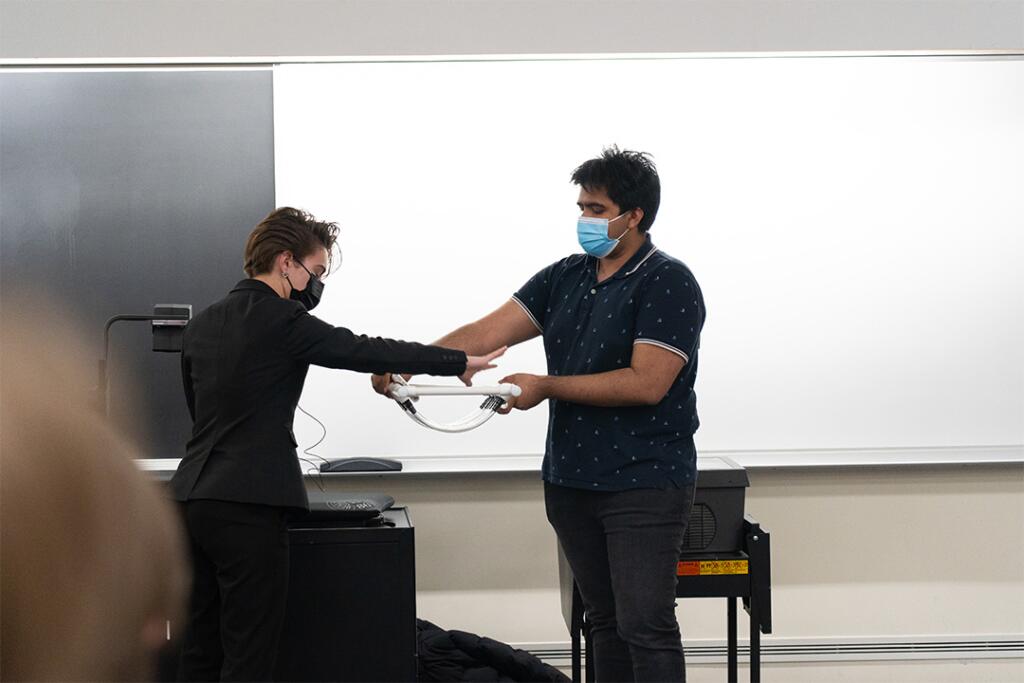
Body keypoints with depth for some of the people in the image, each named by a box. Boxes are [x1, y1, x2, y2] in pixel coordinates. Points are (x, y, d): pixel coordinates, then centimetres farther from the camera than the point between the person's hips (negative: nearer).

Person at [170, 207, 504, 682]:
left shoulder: (201, 325, 14)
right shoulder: (282, 321, -11)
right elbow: (366, 352, -12)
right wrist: (461, 362, -4)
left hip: (193, 500, 8)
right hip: (247, 508, -8)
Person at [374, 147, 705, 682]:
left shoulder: (668, 284, -11)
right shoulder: (565, 277, 10)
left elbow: (646, 383, -19)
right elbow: (486, 333, 3)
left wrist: (547, 387, -15)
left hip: (643, 483, -7)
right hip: (572, 478, 7)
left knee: (645, 626, -10)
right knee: (604, 620, 12)